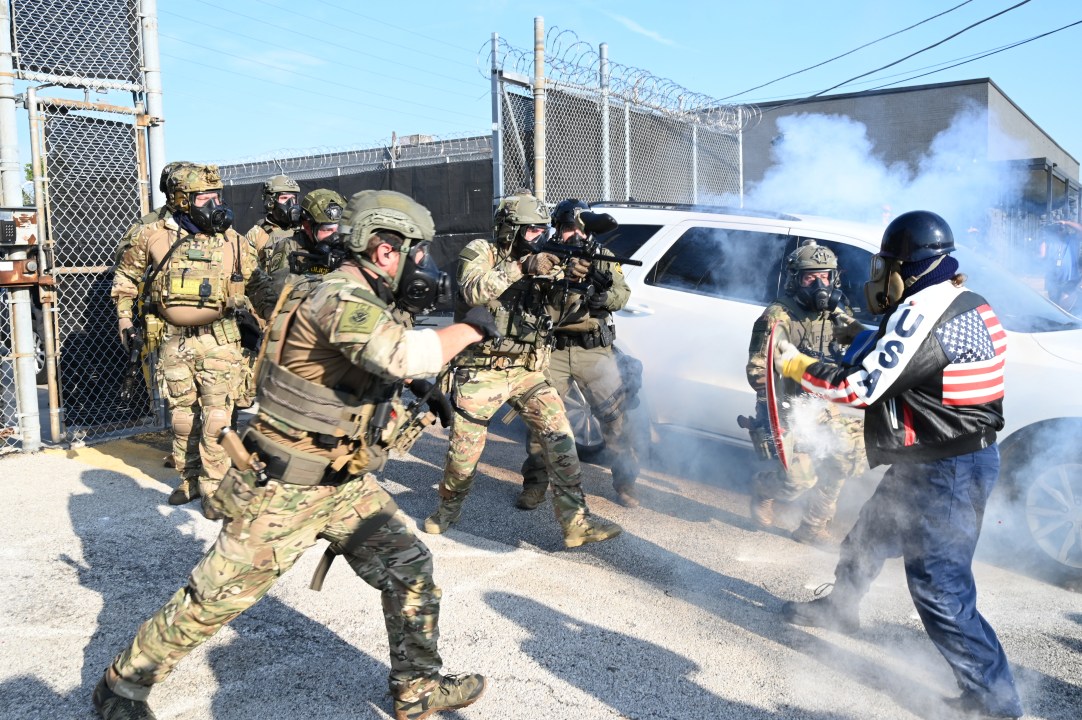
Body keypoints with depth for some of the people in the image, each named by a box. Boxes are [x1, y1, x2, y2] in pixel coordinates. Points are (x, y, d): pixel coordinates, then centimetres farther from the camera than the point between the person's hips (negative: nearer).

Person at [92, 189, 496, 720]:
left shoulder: (373, 301, 5)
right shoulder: (340, 298, -25)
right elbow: (407, 356, -41)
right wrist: (470, 328, -25)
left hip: (344, 482, 9)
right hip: (285, 490, -9)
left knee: (410, 569, 7)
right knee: (215, 598, 4)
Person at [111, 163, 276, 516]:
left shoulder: (233, 241, -1)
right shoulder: (153, 236, 0)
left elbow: (257, 286, 10)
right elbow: (126, 275, 15)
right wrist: (124, 316, 11)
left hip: (218, 340, -2)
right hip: (173, 341, 2)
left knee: (216, 415, -4)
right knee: (182, 414, 12)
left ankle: (214, 486, 7)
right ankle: (189, 477, 28)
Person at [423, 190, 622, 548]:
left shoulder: (535, 258, 9)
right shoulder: (480, 251, -6)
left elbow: (554, 311, 5)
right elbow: (473, 291, -27)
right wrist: (522, 268, -33)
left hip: (527, 371, 4)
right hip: (481, 371, -4)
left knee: (559, 435, -10)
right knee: (464, 454, 6)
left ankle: (575, 522, -7)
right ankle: (447, 510, 33)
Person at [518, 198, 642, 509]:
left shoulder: (602, 257, 9)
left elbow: (623, 294, 3)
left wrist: (604, 295, -19)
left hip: (595, 350, 1)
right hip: (553, 350, -1)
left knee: (616, 414, 1)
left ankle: (625, 481, 17)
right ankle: (535, 483, 16)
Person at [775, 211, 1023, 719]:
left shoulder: (921, 314, -23)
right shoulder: (967, 306, 9)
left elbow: (860, 387, -23)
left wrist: (797, 366, -10)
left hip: (942, 475, -11)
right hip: (966, 456, 11)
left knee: (940, 589, -5)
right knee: (868, 537, 25)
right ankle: (839, 608, 46)